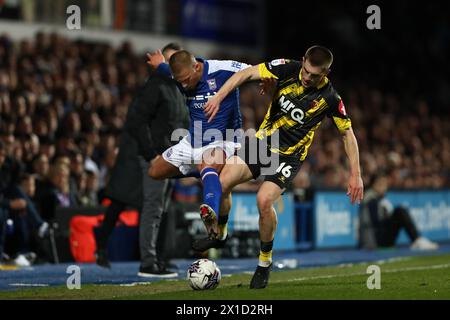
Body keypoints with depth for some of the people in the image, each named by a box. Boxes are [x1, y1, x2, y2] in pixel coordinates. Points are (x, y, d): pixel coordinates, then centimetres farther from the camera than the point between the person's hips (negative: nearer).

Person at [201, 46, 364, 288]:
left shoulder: (330, 99, -15)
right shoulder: (288, 69, -12)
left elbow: (347, 134, -3)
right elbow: (247, 73, -11)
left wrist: (355, 174, -6)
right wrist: (218, 97, -23)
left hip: (289, 155, -3)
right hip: (262, 140, 3)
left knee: (264, 200, -25)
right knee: (221, 183, -12)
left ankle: (265, 263, -3)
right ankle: (219, 235, 17)